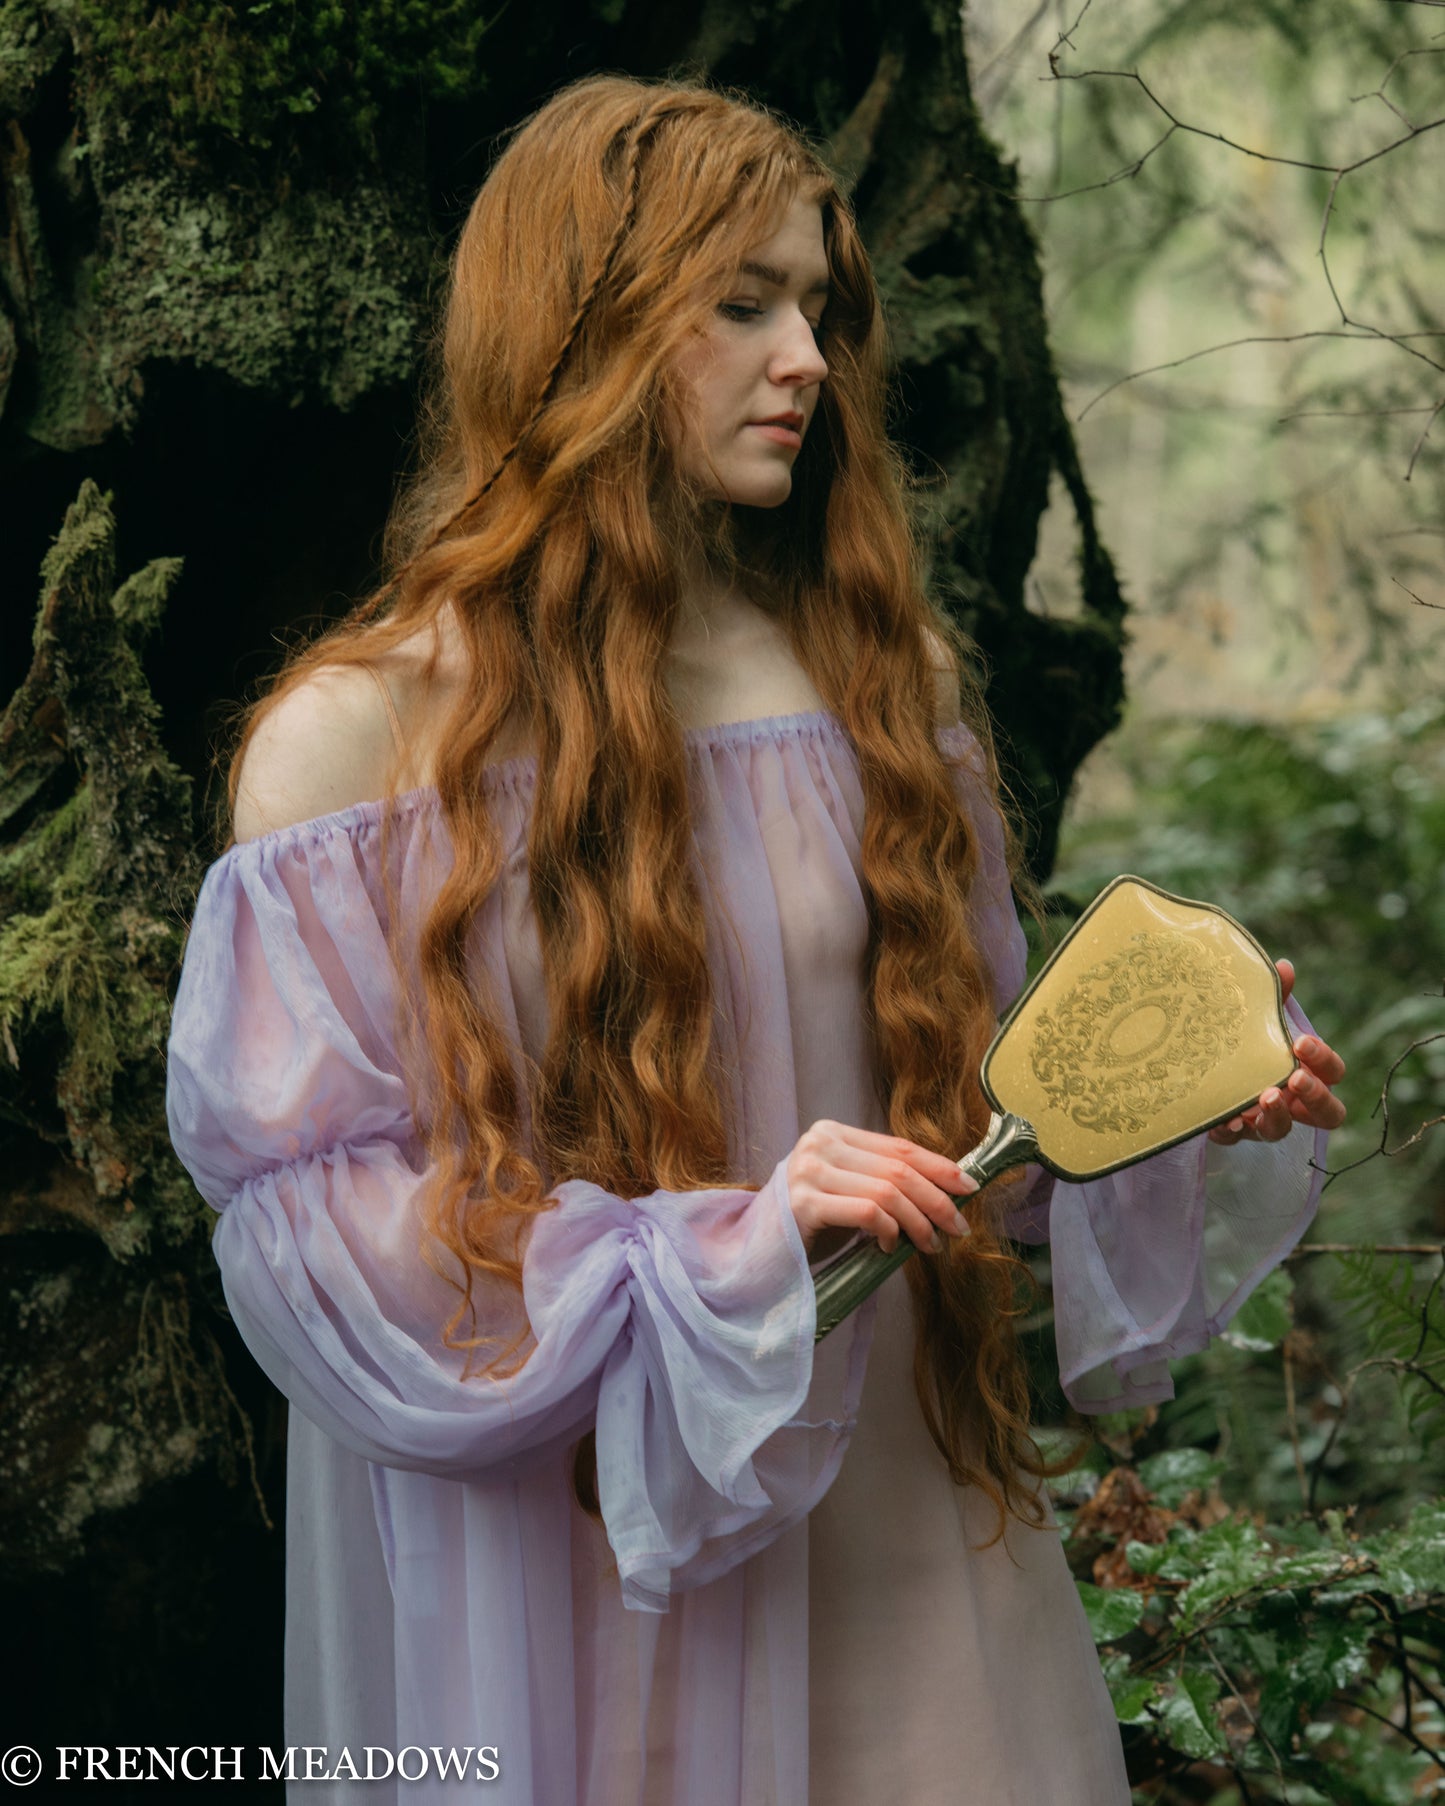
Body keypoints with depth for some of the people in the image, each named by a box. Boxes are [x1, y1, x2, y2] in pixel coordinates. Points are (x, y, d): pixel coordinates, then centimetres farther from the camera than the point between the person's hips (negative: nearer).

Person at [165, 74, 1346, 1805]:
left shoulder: (884, 674, 7)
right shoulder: (359, 737, -9)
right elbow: (306, 1207, -11)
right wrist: (726, 1250, -21)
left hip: (897, 1517, 5)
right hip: (563, 1564, -4)